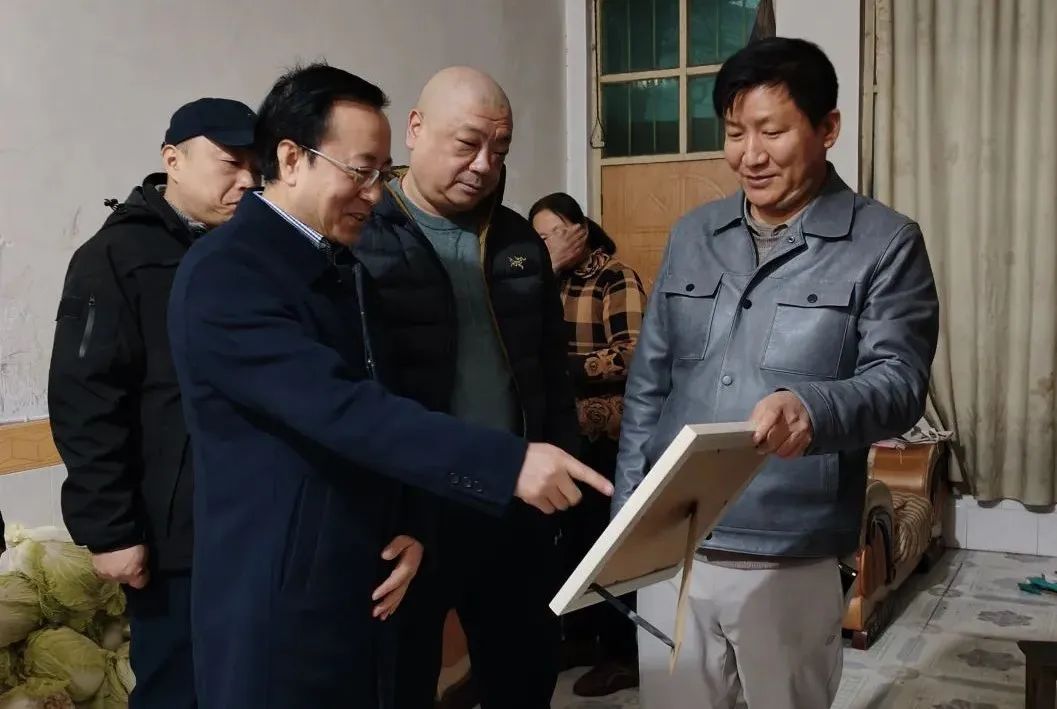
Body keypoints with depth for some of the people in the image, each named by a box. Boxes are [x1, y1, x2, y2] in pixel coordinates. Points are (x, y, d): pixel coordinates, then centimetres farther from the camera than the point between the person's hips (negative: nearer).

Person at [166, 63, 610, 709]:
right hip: (278, 604, -8)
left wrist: (407, 528, 1)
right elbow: (341, 410, -29)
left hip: (363, 588, 9)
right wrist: (510, 462, -34)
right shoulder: (225, 274, -18)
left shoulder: (345, 268, 12)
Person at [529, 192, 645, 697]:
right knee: (571, 534, 15)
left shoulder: (616, 279, -8)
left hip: (604, 436, -6)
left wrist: (562, 368, -15)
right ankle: (579, 635, 31)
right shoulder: (550, 280, 12)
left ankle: (622, 654, 15)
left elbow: (629, 356, -17)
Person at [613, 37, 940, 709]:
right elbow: (649, 381, 12)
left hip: (790, 561, -3)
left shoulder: (886, 243, -3)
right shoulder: (694, 233, 9)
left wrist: (813, 407, -34)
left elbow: (900, 381, -13)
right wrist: (627, 510, 8)